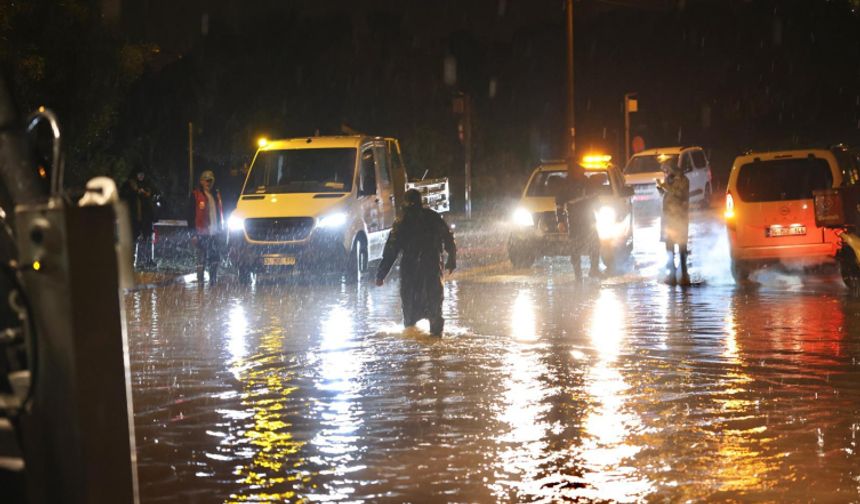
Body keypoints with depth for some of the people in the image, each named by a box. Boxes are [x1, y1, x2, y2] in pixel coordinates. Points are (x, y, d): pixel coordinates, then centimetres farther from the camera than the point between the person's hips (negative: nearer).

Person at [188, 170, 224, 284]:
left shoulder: (216, 194, 13)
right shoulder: (196, 195, -4)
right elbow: (191, 215, -5)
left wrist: (221, 230, 16)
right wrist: (193, 234, -11)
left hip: (215, 233, 5)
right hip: (202, 234, -5)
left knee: (215, 259, 7)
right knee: (202, 259, -5)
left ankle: (213, 281, 16)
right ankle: (200, 282, 0)